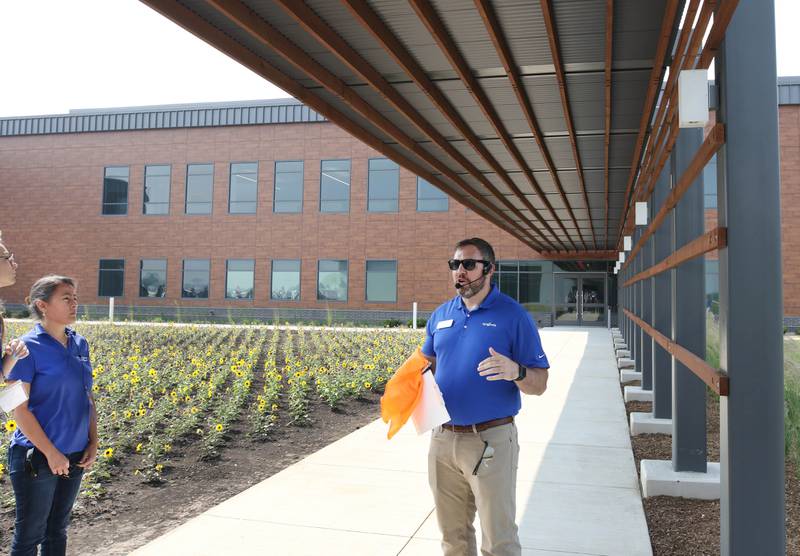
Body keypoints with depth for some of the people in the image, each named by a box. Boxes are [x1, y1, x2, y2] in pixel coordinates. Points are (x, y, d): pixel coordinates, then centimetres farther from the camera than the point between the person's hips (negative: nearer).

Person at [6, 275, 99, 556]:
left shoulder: (80, 343, 5)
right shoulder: (28, 347, -13)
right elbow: (19, 408, -15)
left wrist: (93, 443, 4)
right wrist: (51, 452, -16)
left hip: (75, 456, 6)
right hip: (37, 456, -6)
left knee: (58, 530, 17)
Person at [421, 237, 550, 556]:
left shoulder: (514, 315, -8)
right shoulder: (441, 315, 7)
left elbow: (539, 384, -8)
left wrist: (515, 371, -29)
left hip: (491, 440, -5)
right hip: (443, 438, 5)